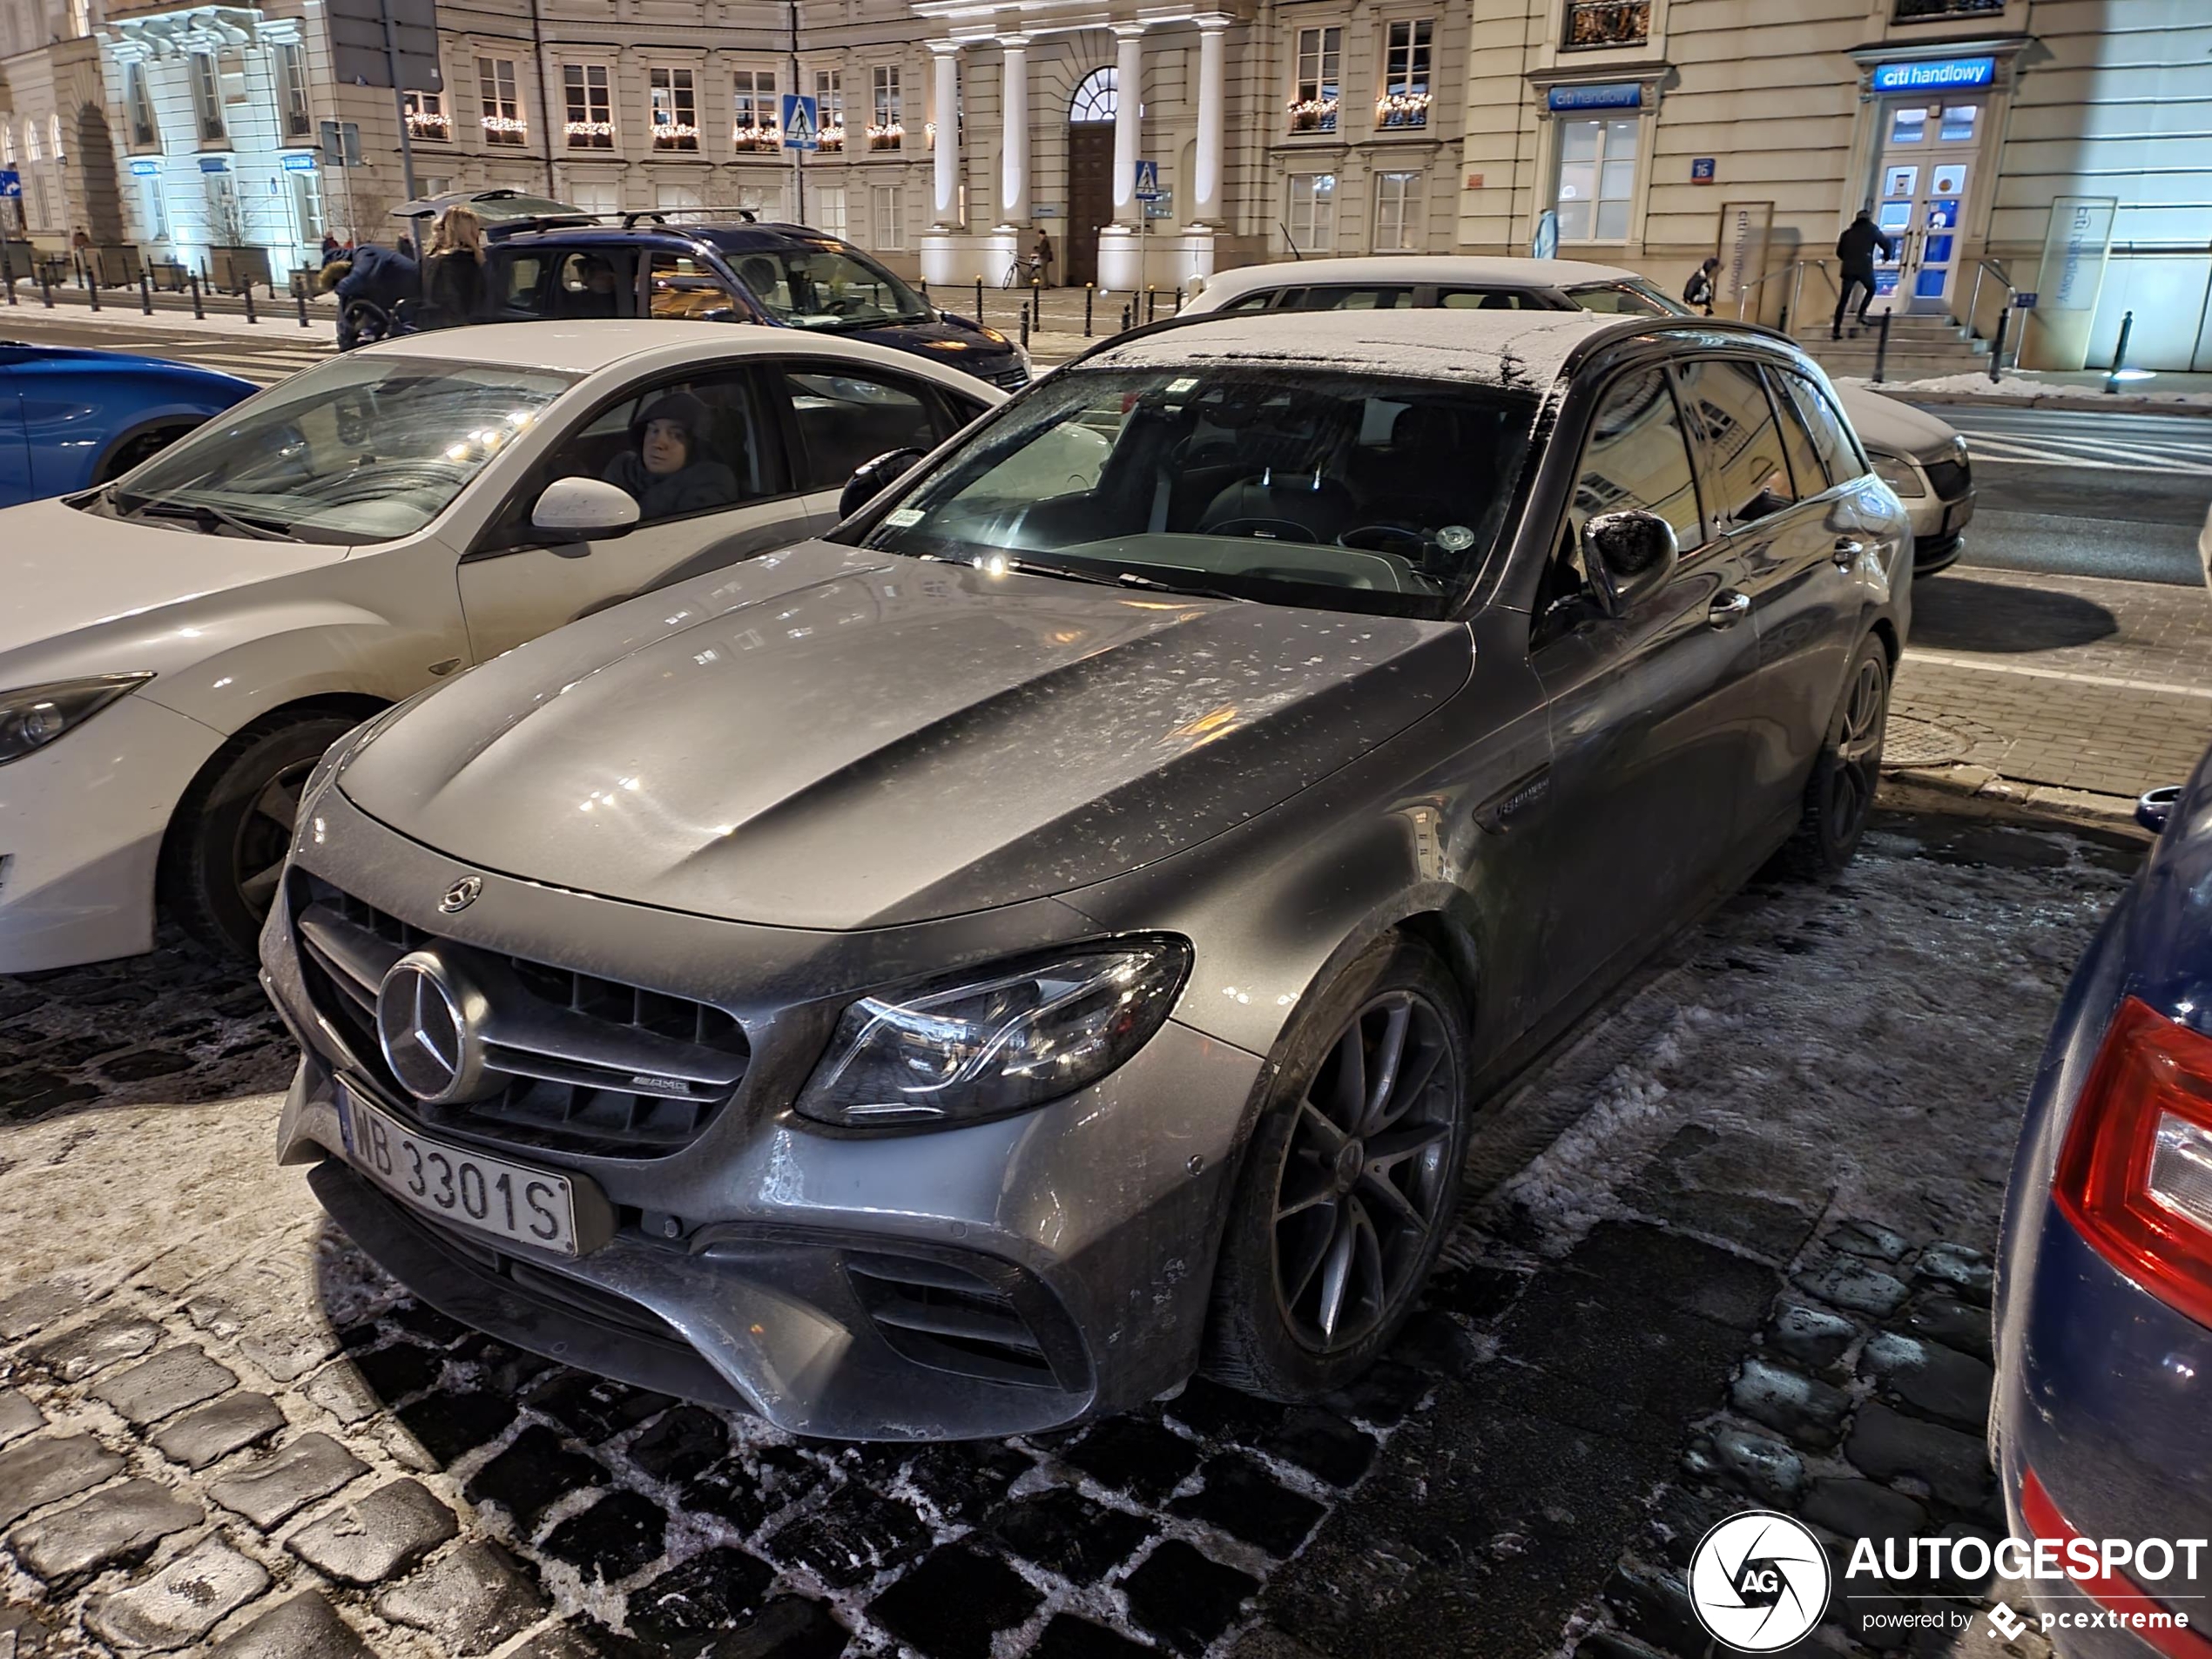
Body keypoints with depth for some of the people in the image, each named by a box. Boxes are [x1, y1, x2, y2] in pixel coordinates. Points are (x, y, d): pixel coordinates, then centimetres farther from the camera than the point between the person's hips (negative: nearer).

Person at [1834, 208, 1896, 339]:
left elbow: (1839, 251, 16)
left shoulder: (1848, 231, 16)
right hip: (1864, 268, -2)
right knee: (1871, 289, 24)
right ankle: (1862, 314, 2)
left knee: (1843, 299, 2)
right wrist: (1887, 256, 26)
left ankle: (1836, 330, -8)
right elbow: (1886, 244, 7)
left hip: (1848, 269, 2)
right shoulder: (1872, 229, 8)